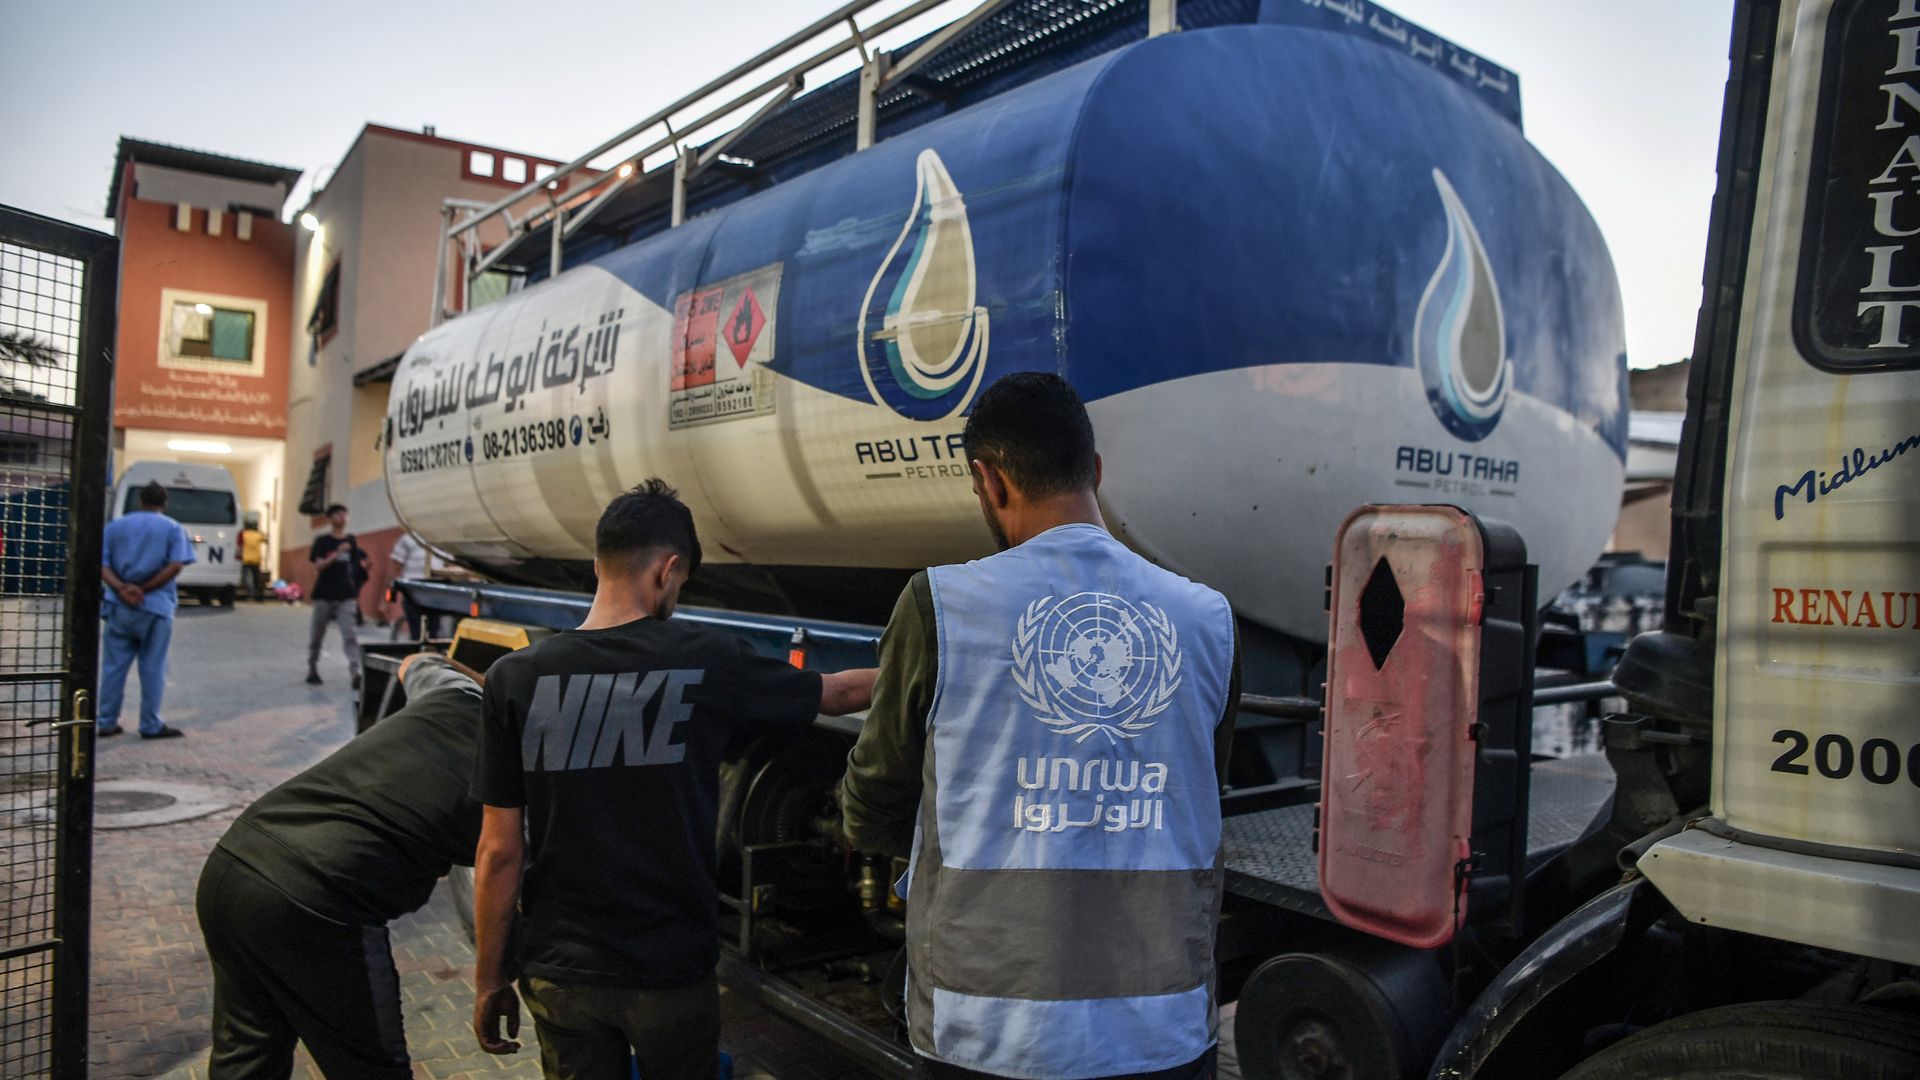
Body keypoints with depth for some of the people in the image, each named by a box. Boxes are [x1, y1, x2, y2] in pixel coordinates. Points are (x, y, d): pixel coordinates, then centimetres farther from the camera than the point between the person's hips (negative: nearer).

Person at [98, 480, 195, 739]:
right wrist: (144, 590, -11)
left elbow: (102, 565, -1)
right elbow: (175, 566, -12)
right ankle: (151, 725, 6)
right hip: (156, 607, -3)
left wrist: (122, 588, -13)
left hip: (119, 607, 3)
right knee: (152, 667, 3)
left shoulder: (115, 526, 10)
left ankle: (107, 722, 14)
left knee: (114, 666, 11)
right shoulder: (172, 528, 1)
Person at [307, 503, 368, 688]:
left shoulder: (351, 541, 8)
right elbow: (318, 565, -13)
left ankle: (355, 674, -15)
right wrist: (337, 553, -24)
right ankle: (312, 670, 28)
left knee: (350, 635, -9)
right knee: (317, 635, 11)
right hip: (324, 595, -1)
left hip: (346, 596, 1)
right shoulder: (322, 541, -1)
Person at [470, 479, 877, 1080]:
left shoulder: (515, 679, -9)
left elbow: (499, 852, -6)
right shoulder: (705, 663, -11)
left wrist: (488, 980, 6)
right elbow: (838, 693, 4)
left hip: (560, 978, 1)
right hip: (673, 973, -1)